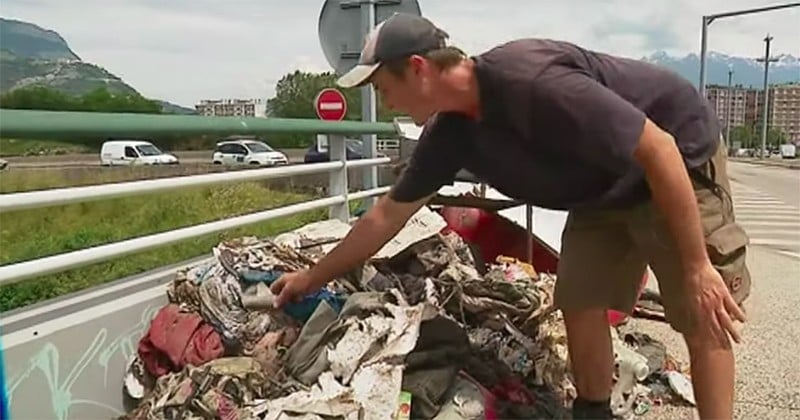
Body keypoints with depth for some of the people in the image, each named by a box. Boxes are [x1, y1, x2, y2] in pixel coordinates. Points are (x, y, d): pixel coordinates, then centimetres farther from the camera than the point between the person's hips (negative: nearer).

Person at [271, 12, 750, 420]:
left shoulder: (530, 82, -37)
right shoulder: (449, 131, -11)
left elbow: (659, 149, -31)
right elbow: (387, 214, 0)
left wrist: (698, 267, -28)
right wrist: (312, 277, 6)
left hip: (682, 157, -6)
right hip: (602, 190, 7)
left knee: (702, 320, -5)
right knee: (580, 307, 2)